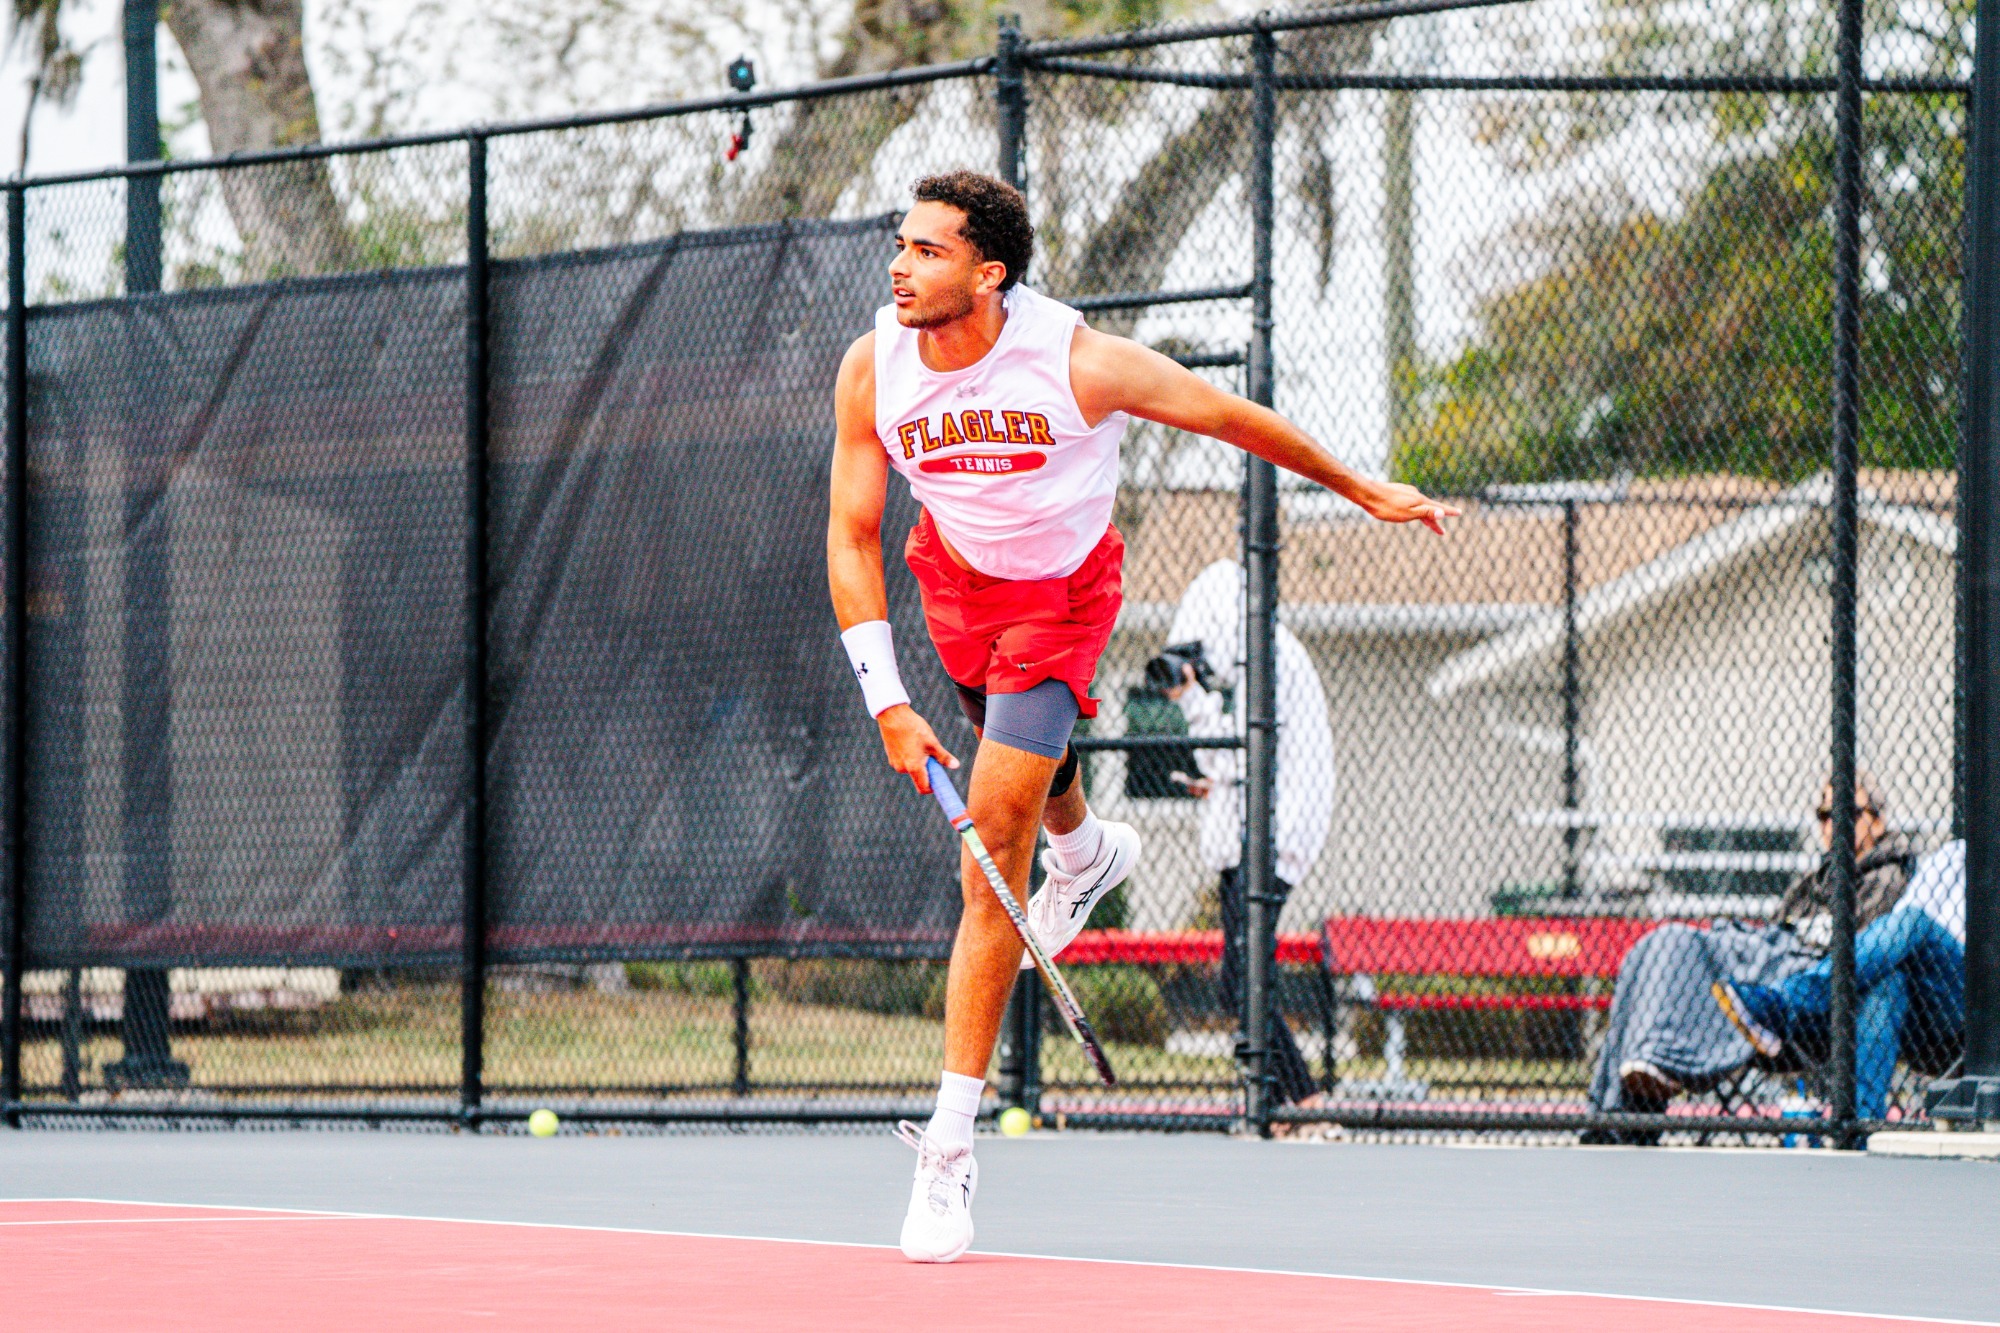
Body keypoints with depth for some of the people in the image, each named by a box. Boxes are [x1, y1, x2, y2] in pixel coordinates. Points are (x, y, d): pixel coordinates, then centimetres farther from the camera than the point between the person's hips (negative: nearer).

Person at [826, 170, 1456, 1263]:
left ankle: (950, 1147, -15)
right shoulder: (872, 370, -20)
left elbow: (1231, 417, -13)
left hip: (1061, 592, -4)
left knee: (992, 863, -14)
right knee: (1027, 765, 31)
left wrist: (1364, 491, -1)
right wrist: (887, 702, -21)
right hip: (955, 576, 4)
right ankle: (1085, 854, 71)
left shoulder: (1080, 362, -30)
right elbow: (851, 538, -13)